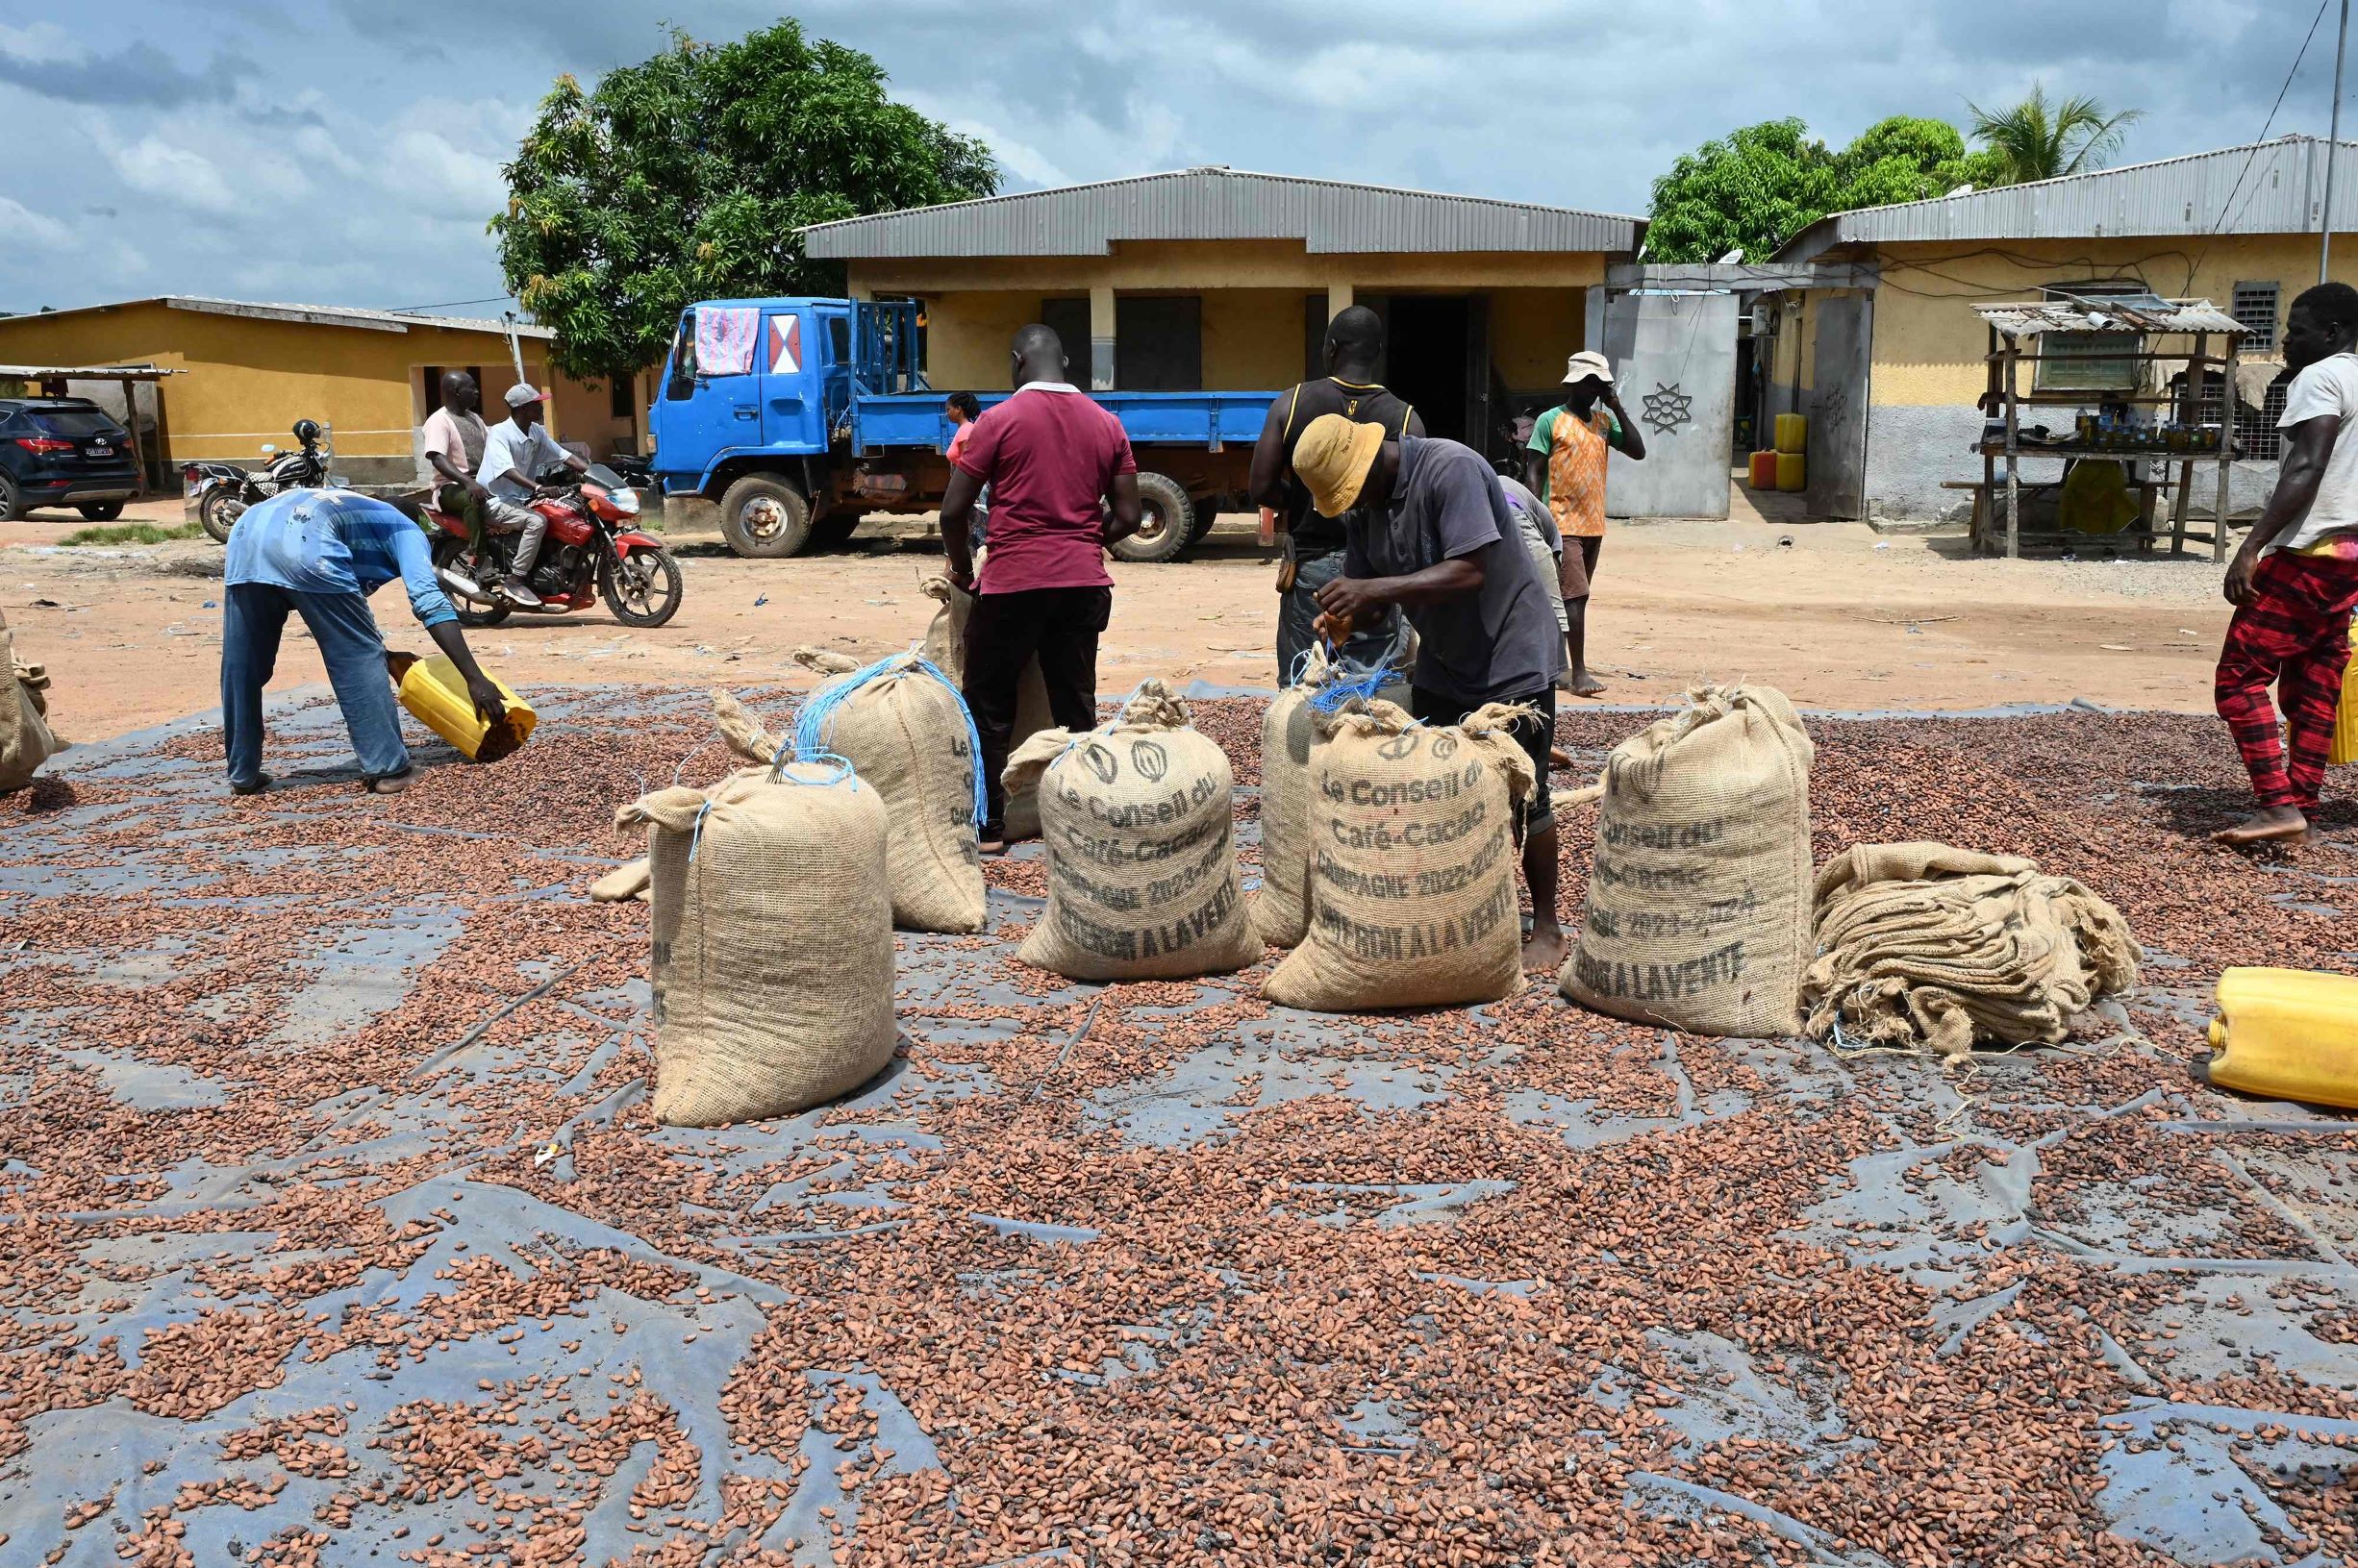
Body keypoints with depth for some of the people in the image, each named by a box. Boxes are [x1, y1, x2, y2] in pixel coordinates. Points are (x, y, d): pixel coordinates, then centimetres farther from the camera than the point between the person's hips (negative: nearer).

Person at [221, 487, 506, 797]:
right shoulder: (408, 531, 23)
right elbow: (430, 601, 3)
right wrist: (475, 678, -2)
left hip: (247, 532, 7)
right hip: (305, 542, -7)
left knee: (242, 666, 18)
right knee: (359, 656, 6)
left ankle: (243, 774, 27)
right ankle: (387, 768, 8)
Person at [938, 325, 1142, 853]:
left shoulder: (1000, 420, -6)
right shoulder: (1107, 424, 7)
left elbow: (953, 512, -6)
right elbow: (1128, 517, 7)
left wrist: (962, 569, 10)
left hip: (1013, 583, -4)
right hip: (1085, 584, 4)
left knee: (989, 709, 8)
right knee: (1077, 708, 12)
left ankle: (989, 828, 10)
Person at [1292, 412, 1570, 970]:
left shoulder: (1451, 469, -23)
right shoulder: (1361, 506, 2)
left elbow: (1470, 571, -30)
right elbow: (1365, 591, 6)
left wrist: (1375, 589, -33)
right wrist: (1339, 617, -17)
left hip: (1511, 661, -7)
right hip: (1440, 666, 8)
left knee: (1523, 798, -2)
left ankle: (1546, 926, 13)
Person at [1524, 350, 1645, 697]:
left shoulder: (1604, 420, 12)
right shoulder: (1550, 421, -4)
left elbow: (1638, 451, 4)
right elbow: (1533, 472, -6)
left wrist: (1617, 408, -1)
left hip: (1593, 525, 7)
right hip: (1563, 524, -6)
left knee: (1575, 597, 11)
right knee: (1574, 596, -12)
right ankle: (1579, 674, -12)